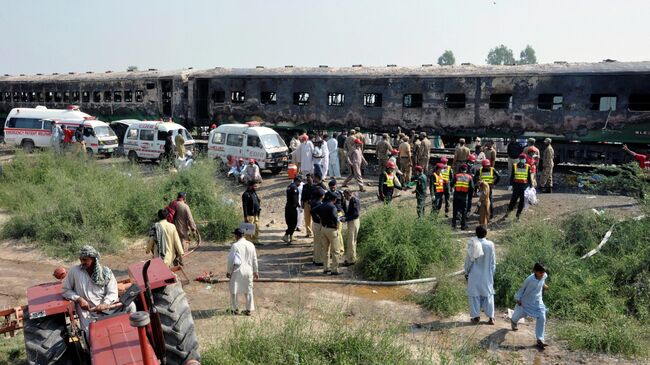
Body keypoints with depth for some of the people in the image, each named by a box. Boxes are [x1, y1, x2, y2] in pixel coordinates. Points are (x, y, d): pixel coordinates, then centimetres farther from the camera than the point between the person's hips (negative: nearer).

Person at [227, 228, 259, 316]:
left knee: (234, 290, 12)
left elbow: (231, 260, -10)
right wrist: (256, 271, 16)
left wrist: (229, 271, 1)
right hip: (248, 271, 4)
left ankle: (235, 309, 19)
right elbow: (254, 260, 7)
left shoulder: (235, 246, -14)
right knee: (248, 290, 14)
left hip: (238, 271, -4)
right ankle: (249, 309, 18)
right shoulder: (251, 245, 1)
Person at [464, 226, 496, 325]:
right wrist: (492, 274, 11)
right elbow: (493, 262, -1)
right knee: (488, 295, 12)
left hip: (475, 275, -2)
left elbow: (468, 260, -8)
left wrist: (466, 272, 7)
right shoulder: (490, 245, -10)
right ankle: (491, 317, 13)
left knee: (474, 295, 9)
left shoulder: (473, 244, -15)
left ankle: (476, 317, 15)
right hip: (487, 275, 2)